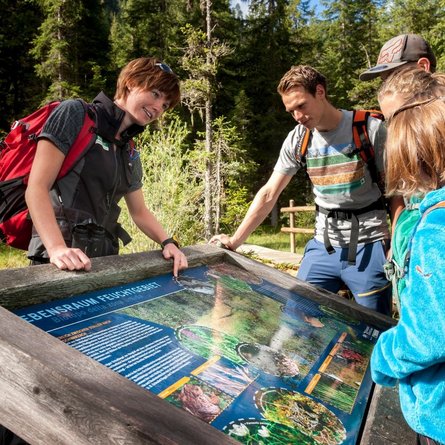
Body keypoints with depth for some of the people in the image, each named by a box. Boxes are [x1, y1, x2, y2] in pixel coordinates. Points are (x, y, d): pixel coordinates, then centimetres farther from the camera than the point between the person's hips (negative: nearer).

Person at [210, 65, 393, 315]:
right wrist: (235, 240, -2)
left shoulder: (370, 129, -9)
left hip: (368, 245, -3)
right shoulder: (298, 139, 2)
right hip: (322, 245, 4)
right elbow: (269, 194, 3)